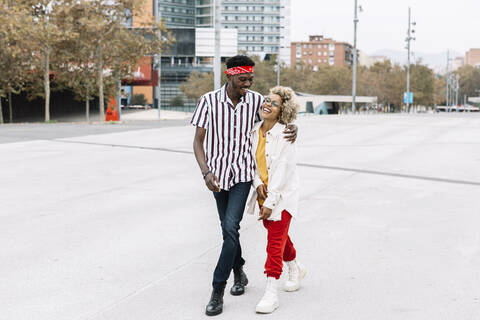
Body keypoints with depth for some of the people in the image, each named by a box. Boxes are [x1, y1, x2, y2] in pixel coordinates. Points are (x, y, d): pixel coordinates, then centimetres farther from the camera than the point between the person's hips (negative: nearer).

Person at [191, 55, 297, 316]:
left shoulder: (256, 100, -4)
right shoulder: (209, 101, -9)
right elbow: (198, 141, -6)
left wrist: (292, 128, -12)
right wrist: (206, 172, -20)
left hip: (243, 173, -1)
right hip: (218, 173, 1)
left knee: (231, 227, -13)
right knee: (228, 228, 13)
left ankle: (218, 290, -7)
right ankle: (239, 273, 37)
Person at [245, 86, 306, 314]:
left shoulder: (284, 134, -18)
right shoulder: (255, 131, 1)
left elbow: (283, 171, -21)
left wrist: (270, 201, -22)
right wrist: (258, 183, -7)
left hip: (281, 195, -7)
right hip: (263, 193, 7)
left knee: (275, 242, -7)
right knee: (278, 236, 22)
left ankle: (271, 293, -2)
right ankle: (295, 269, 46)